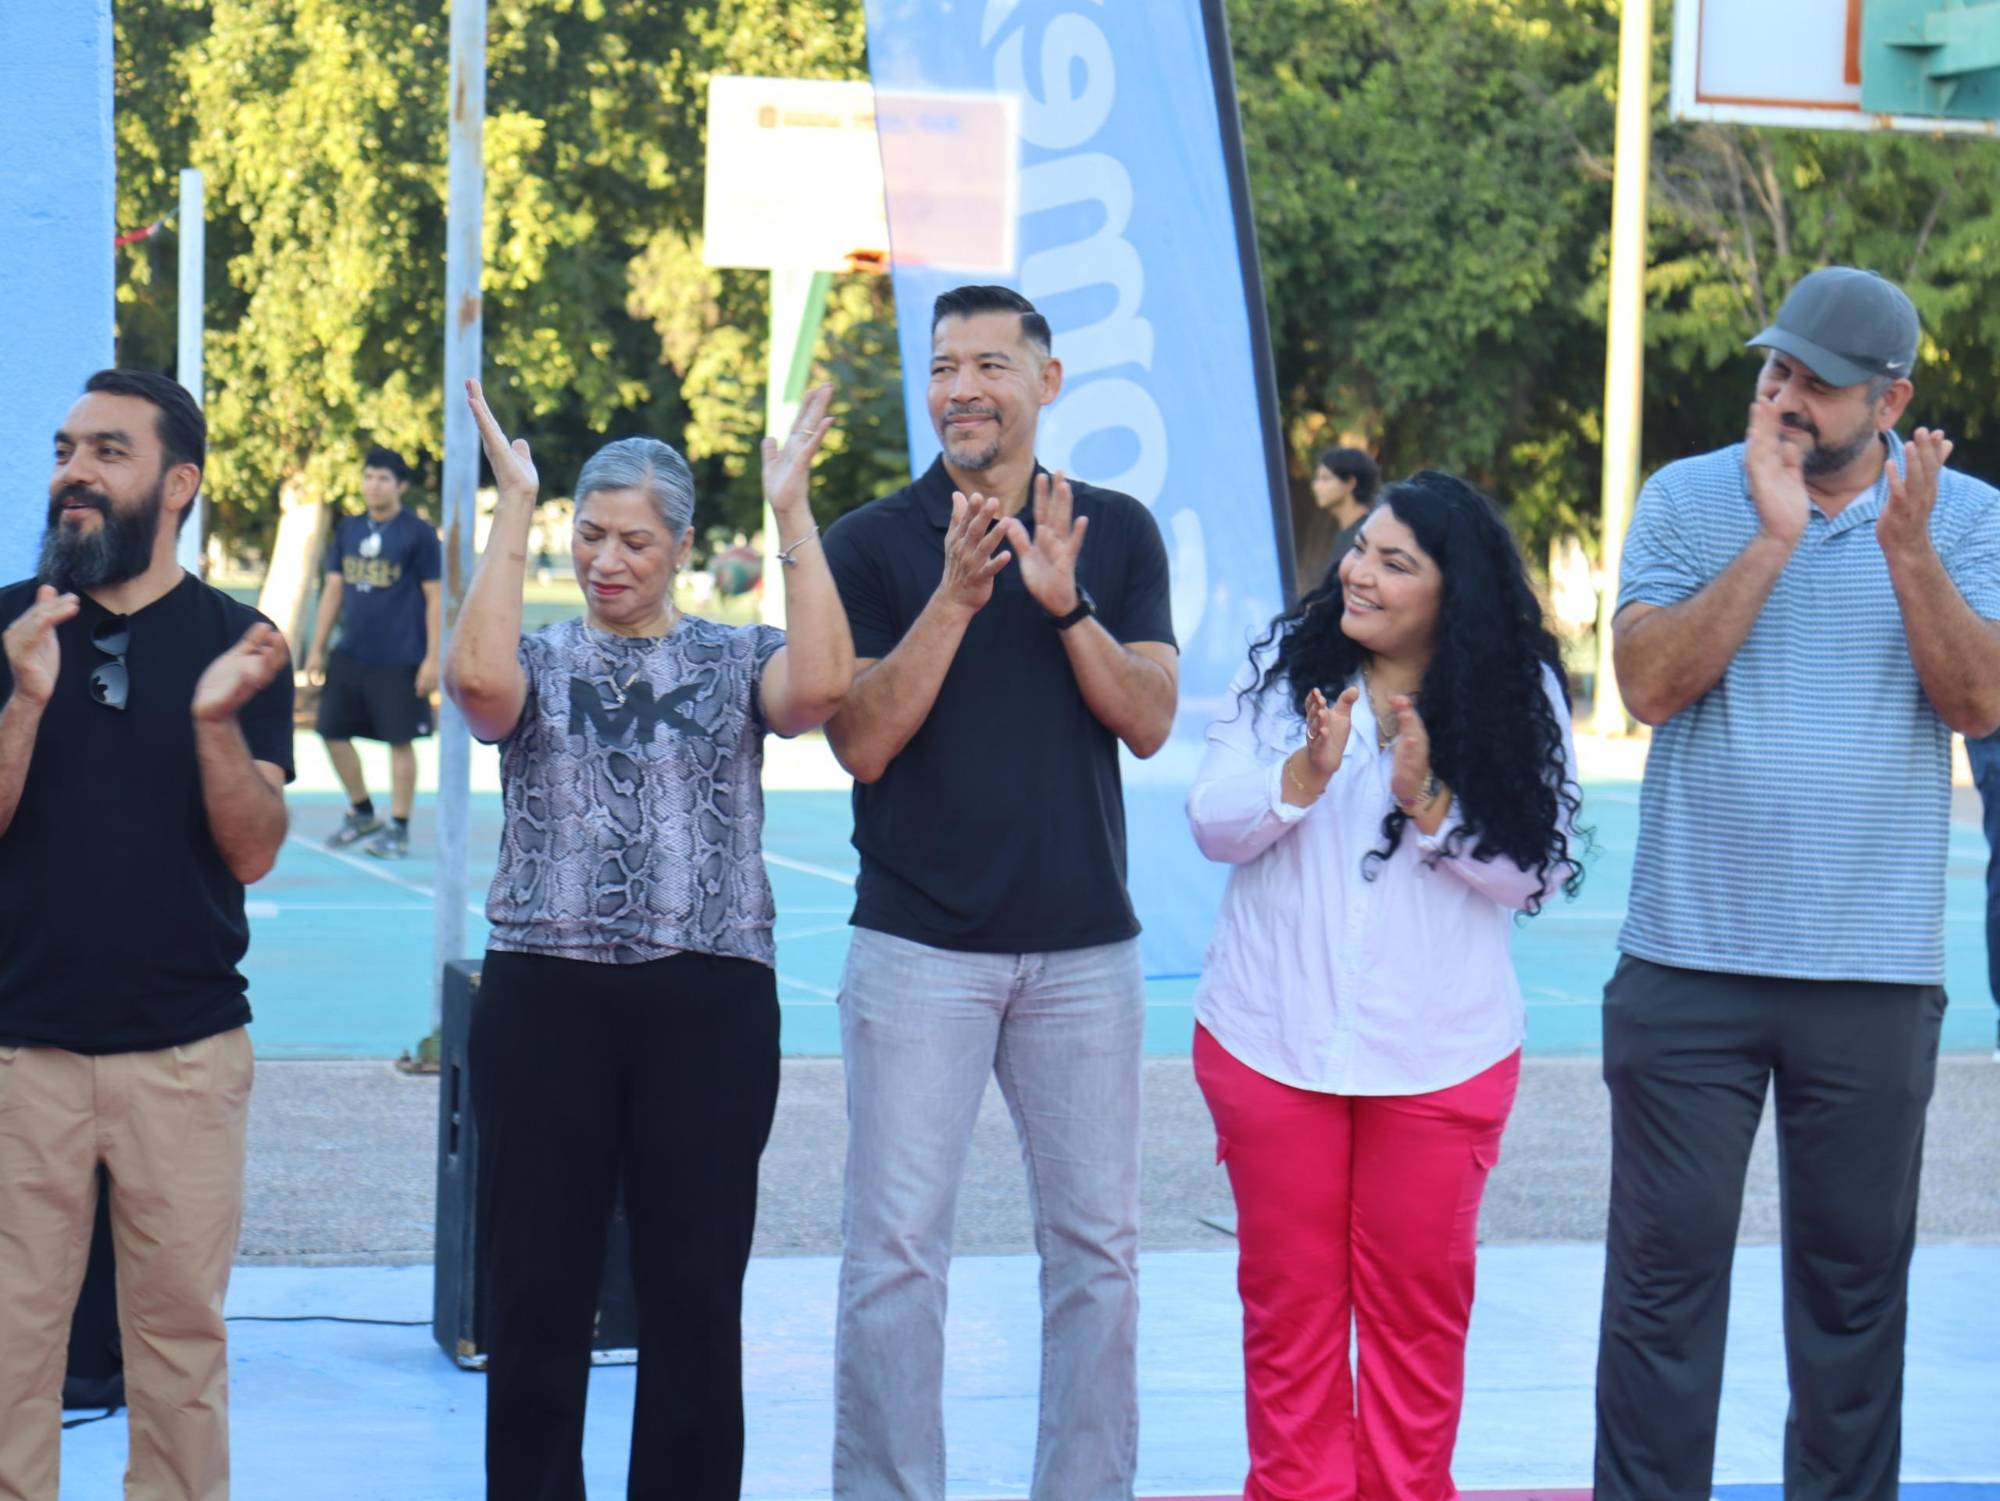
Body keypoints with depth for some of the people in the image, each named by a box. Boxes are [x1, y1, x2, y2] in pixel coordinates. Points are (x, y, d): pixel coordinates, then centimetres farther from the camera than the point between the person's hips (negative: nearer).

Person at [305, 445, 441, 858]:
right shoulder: (348, 529, 9)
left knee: (400, 740, -1)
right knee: (333, 732, 6)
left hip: (398, 661, -6)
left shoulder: (418, 533, -6)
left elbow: (435, 598, -6)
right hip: (349, 654, 6)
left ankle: (398, 829, 9)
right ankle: (361, 813, 25)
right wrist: (317, 648, 10)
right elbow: (333, 589, 14)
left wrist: (433, 657, -11)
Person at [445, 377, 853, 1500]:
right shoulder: (540, 661, 8)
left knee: (698, 1289, 4)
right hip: (547, 997, 0)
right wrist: (516, 506, -12)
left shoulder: (735, 660, 7)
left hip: (709, 1000, 0)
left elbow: (821, 684, -15)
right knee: (538, 1286, 5)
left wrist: (792, 512, -12)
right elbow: (476, 677, -17)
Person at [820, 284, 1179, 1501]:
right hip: (918, 948, -2)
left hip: (1085, 946, 2)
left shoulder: (1118, 533, 7)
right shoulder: (872, 544, 0)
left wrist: (1066, 602, -17)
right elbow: (862, 742, -8)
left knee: (1097, 1246, 6)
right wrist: (954, 598, -18)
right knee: (895, 1251, -3)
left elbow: (1150, 721, -2)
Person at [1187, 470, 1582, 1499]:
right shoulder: (1283, 669, 0)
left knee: (1418, 1297, 8)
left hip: (1441, 1054, -1)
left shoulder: (1519, 695, -3)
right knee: (1287, 1294, 8)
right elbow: (1212, 826, -3)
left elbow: (1536, 874, -8)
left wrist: (1431, 806, -21)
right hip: (1271, 1039, 1)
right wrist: (1303, 775, -20)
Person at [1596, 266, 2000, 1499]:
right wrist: (1773, 539, -17)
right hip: (1690, 966, -1)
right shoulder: (1687, 500, 2)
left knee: (1857, 1272, 9)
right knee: (1665, 1269, 1)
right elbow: (1649, 683, -11)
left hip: (1875, 977, 1)